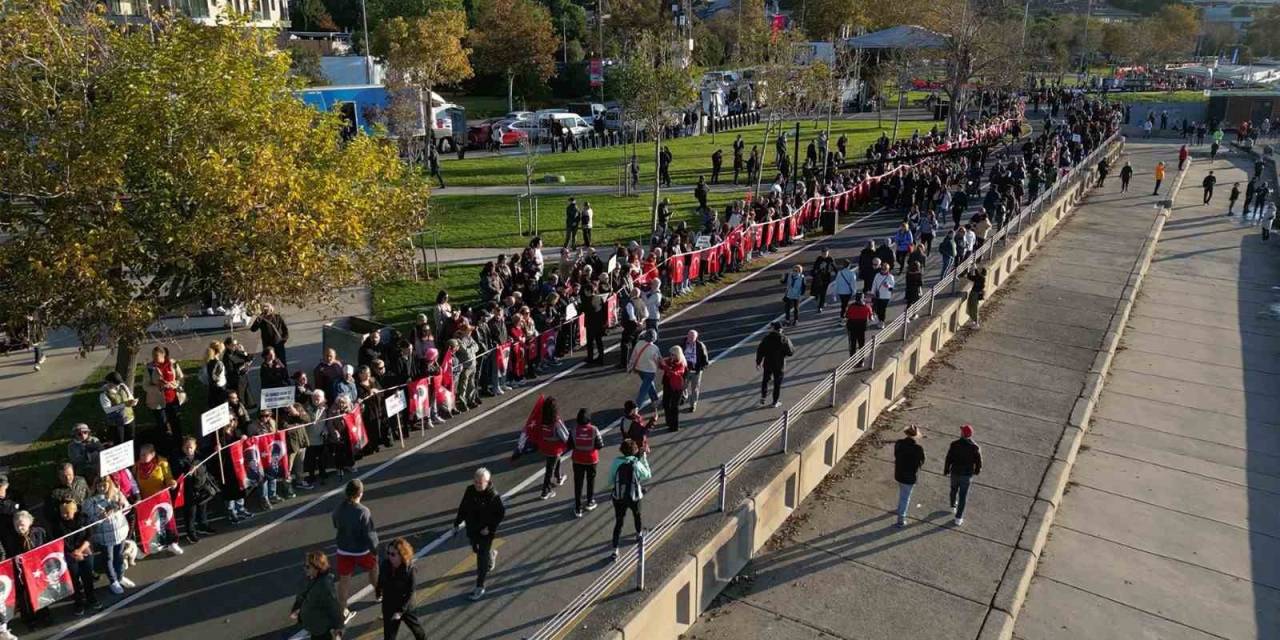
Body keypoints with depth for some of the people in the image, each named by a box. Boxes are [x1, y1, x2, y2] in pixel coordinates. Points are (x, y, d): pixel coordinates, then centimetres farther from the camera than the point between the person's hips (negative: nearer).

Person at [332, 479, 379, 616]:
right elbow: (369, 534, -21)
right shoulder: (363, 512, -26)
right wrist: (375, 549, -7)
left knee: (344, 579, 14)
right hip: (361, 551, -3)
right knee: (373, 568, 25)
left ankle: (342, 609, 22)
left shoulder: (339, 509, -10)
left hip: (343, 550, 3)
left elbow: (336, 526, 9)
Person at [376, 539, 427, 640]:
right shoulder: (385, 565, -16)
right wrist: (378, 591, 23)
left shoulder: (409, 570, -27)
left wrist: (401, 611, -23)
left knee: (416, 628, 21)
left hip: (405, 605, -3)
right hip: (388, 605, 3)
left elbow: (410, 593, -21)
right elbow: (381, 579, 6)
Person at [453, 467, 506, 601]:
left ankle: (480, 587, 14)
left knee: (482, 558, 2)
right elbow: (463, 507, 4)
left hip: (486, 532, -5)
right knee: (476, 550, 27)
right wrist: (458, 521, 0)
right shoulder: (470, 490, -9)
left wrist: (490, 528, -20)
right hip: (471, 529, 5)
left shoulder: (493, 496, -23)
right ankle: (491, 554, 60)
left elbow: (501, 513, -15)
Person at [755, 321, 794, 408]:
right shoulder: (784, 339, -13)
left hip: (767, 364, 2)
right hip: (779, 365, -2)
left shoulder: (767, 338, -7)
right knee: (777, 384, 11)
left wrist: (758, 362, 8)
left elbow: (760, 351, -4)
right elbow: (791, 352, -10)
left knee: (765, 380, 24)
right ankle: (775, 402, 17)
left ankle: (763, 397, 15)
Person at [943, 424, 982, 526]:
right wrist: (977, 470, 13)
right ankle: (958, 518, 15)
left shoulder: (954, 444, -18)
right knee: (963, 495, 10)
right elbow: (978, 462, -8)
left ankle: (953, 506, 51)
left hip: (955, 472, 1)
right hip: (967, 474, -1)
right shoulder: (975, 447, -18)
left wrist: (946, 470, 3)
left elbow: (948, 459, -12)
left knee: (954, 489, 28)